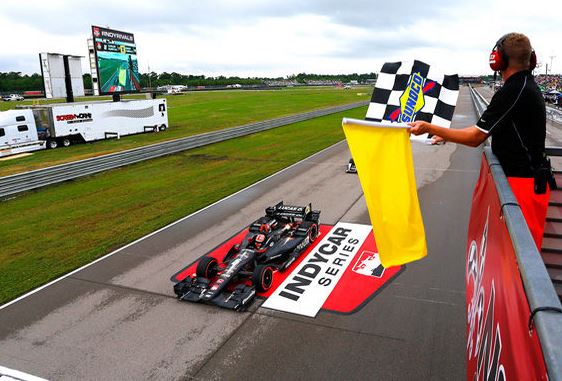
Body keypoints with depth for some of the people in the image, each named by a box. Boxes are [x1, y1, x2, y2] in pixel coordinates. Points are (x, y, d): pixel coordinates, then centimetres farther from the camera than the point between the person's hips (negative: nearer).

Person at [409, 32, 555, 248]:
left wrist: (430, 128, -15)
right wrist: (447, 135, 15)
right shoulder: (528, 86, 9)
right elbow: (486, 127, 14)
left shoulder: (513, 91, -21)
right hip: (531, 177, 9)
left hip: (524, 182, -9)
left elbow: (475, 138, -20)